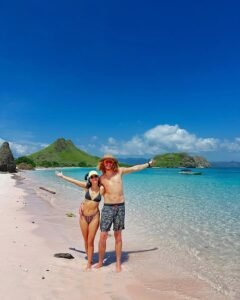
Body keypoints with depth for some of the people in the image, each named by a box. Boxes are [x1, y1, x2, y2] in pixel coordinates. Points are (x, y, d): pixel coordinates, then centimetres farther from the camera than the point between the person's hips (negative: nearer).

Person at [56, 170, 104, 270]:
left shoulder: (101, 189, -10)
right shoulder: (87, 186, -6)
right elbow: (73, 181, 4)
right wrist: (62, 176, 13)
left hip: (94, 216, -2)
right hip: (83, 216, 2)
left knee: (90, 241, 0)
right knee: (85, 240, 13)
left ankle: (89, 263, 17)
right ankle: (89, 258, 33)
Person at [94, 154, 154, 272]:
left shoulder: (119, 171, 4)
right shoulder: (101, 178, 3)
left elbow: (134, 168, 15)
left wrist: (148, 164, 24)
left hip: (120, 207, 1)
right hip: (107, 208, 0)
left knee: (118, 236, 9)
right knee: (103, 236, -2)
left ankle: (118, 262, 22)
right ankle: (100, 262, 18)